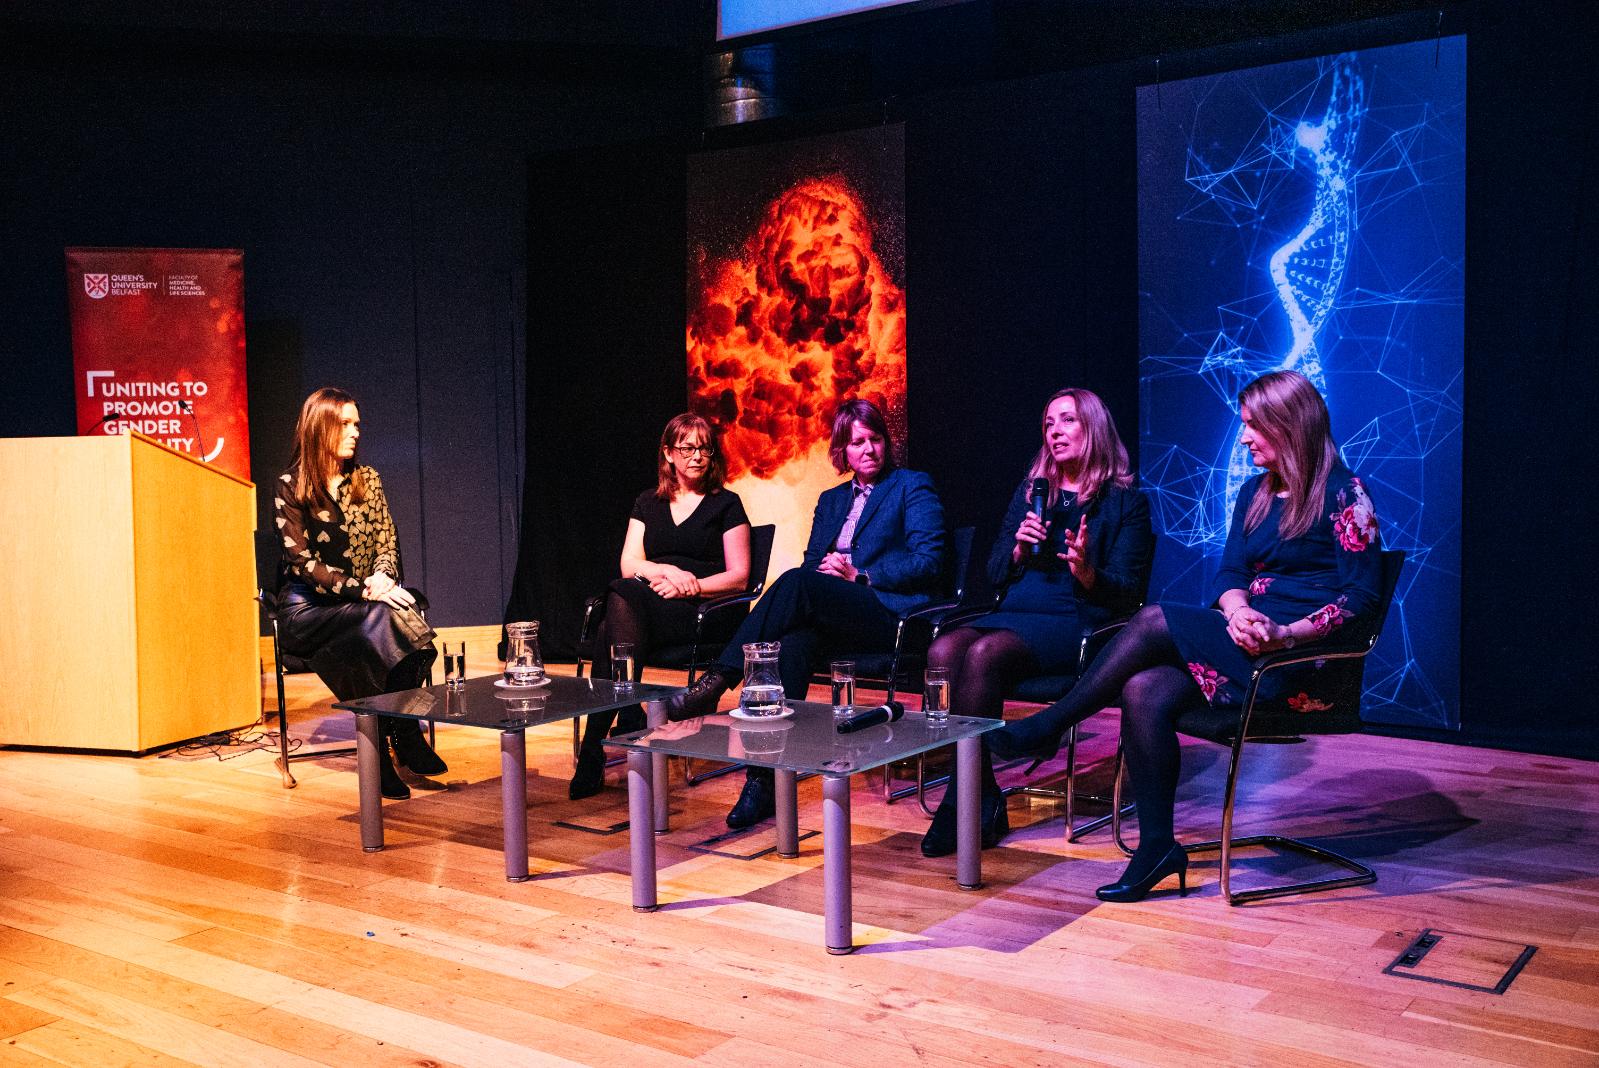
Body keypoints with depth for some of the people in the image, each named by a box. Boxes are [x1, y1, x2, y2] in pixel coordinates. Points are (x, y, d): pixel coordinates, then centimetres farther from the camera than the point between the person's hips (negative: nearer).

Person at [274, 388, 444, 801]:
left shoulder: (367, 480, 10)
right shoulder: (290, 487, -5)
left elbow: (387, 543, 10)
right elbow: (302, 563, -12)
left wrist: (382, 577, -14)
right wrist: (364, 590, -24)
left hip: (365, 599, 4)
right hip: (307, 609, -4)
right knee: (385, 617, -34)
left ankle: (383, 751, -26)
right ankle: (406, 738, -23)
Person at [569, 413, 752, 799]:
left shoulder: (726, 504, 10)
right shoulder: (648, 503, 21)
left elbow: (739, 577, 3)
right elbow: (629, 564, 9)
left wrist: (687, 586, -12)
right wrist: (666, 571, -12)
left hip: (704, 611, -4)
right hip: (646, 607, 4)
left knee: (622, 596, -32)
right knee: (624, 595, -34)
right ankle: (628, 721, -32)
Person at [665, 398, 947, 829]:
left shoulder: (913, 487, 8)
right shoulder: (831, 501, 26)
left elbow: (928, 562, -3)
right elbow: (811, 564, 20)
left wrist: (860, 576, -9)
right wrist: (828, 570, -5)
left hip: (892, 613, -5)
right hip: (833, 614, 5)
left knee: (797, 583, -32)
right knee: (794, 643, -33)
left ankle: (715, 683, -31)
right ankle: (765, 780, -38)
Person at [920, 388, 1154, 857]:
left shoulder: (1126, 502, 8)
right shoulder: (1029, 492, 23)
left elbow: (1127, 591, 0)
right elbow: (994, 572, 20)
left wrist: (1086, 572, -19)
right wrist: (1019, 549, -1)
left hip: (1074, 624, -5)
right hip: (1014, 613, 5)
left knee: (983, 654, -33)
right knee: (943, 651, -28)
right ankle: (984, 800, -26)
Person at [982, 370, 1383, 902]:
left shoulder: (1343, 494, -3)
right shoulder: (1256, 492, 18)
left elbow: (1363, 595, -9)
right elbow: (1230, 571, 14)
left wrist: (1286, 634, -23)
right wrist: (1237, 610, -11)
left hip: (1303, 653, -7)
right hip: (1245, 636, 7)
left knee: (1155, 621, -25)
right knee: (1143, 692, -22)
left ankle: (1047, 728, -14)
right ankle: (1156, 847, -16)